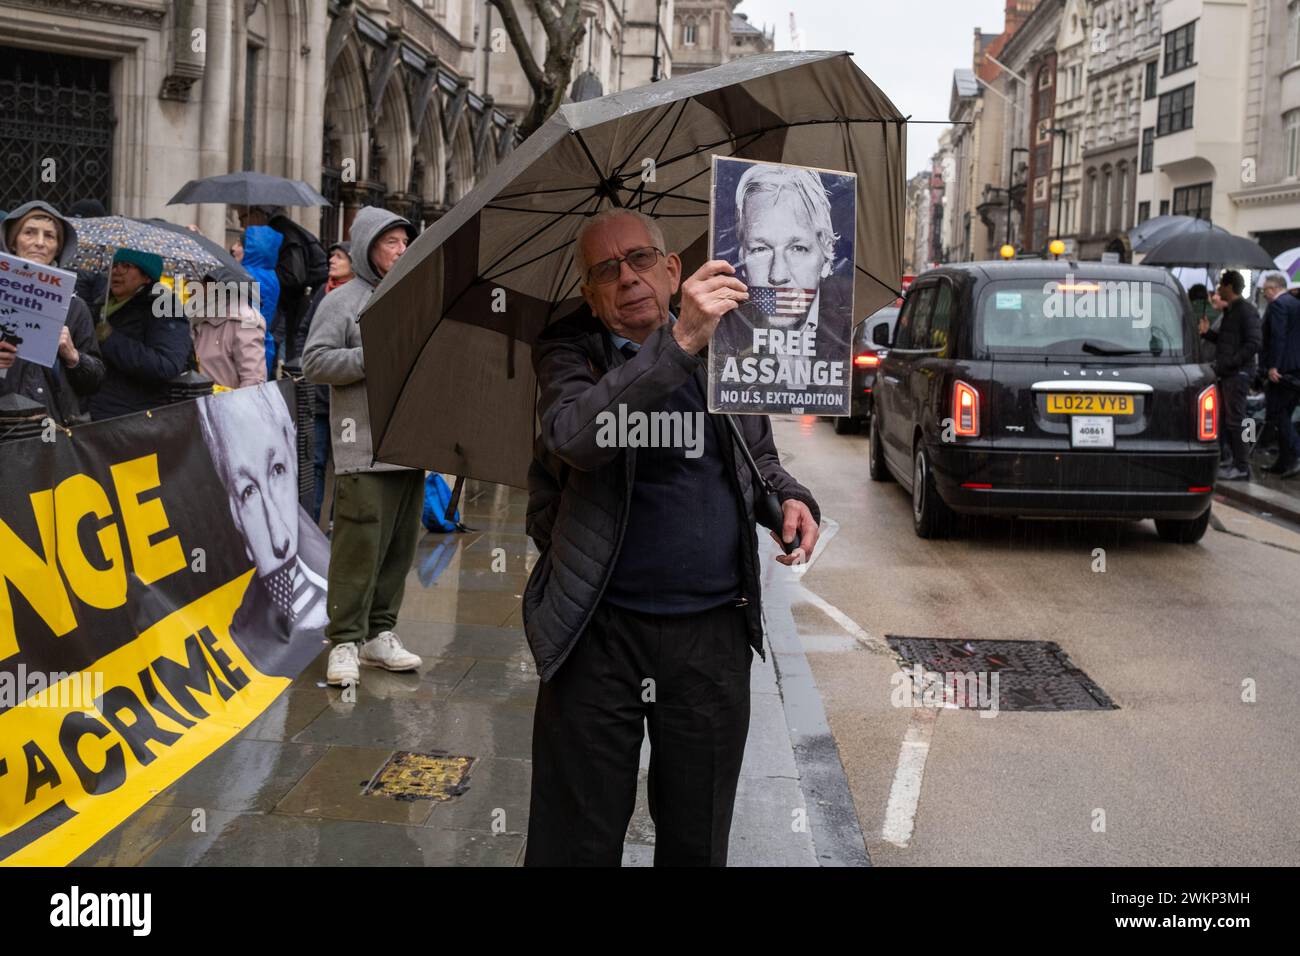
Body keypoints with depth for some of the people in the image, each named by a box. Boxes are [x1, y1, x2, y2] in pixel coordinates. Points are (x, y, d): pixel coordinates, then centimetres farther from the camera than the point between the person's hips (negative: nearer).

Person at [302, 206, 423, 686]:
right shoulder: (342, 301, -1)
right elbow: (314, 363, -9)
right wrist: (375, 357, -16)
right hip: (364, 448, -7)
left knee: (400, 546, 10)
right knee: (360, 545, -8)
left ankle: (380, 633, 20)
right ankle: (345, 641, -1)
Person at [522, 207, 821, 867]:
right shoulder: (569, 352, -3)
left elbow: (759, 454, 22)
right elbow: (573, 436, -25)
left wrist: (790, 497, 0)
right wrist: (681, 342, -31)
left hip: (715, 633, 3)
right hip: (600, 633, -3)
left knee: (697, 838, 14)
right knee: (578, 842, 6)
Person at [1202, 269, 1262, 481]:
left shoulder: (1246, 310, -12)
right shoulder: (1230, 310, 18)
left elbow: (1253, 344, -19)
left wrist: (1230, 363, -21)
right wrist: (1207, 333, 11)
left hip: (1237, 373, -10)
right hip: (1227, 373, 10)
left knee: (1234, 420, -7)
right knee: (1227, 419, 13)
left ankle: (1241, 467, -3)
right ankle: (1236, 461, 21)